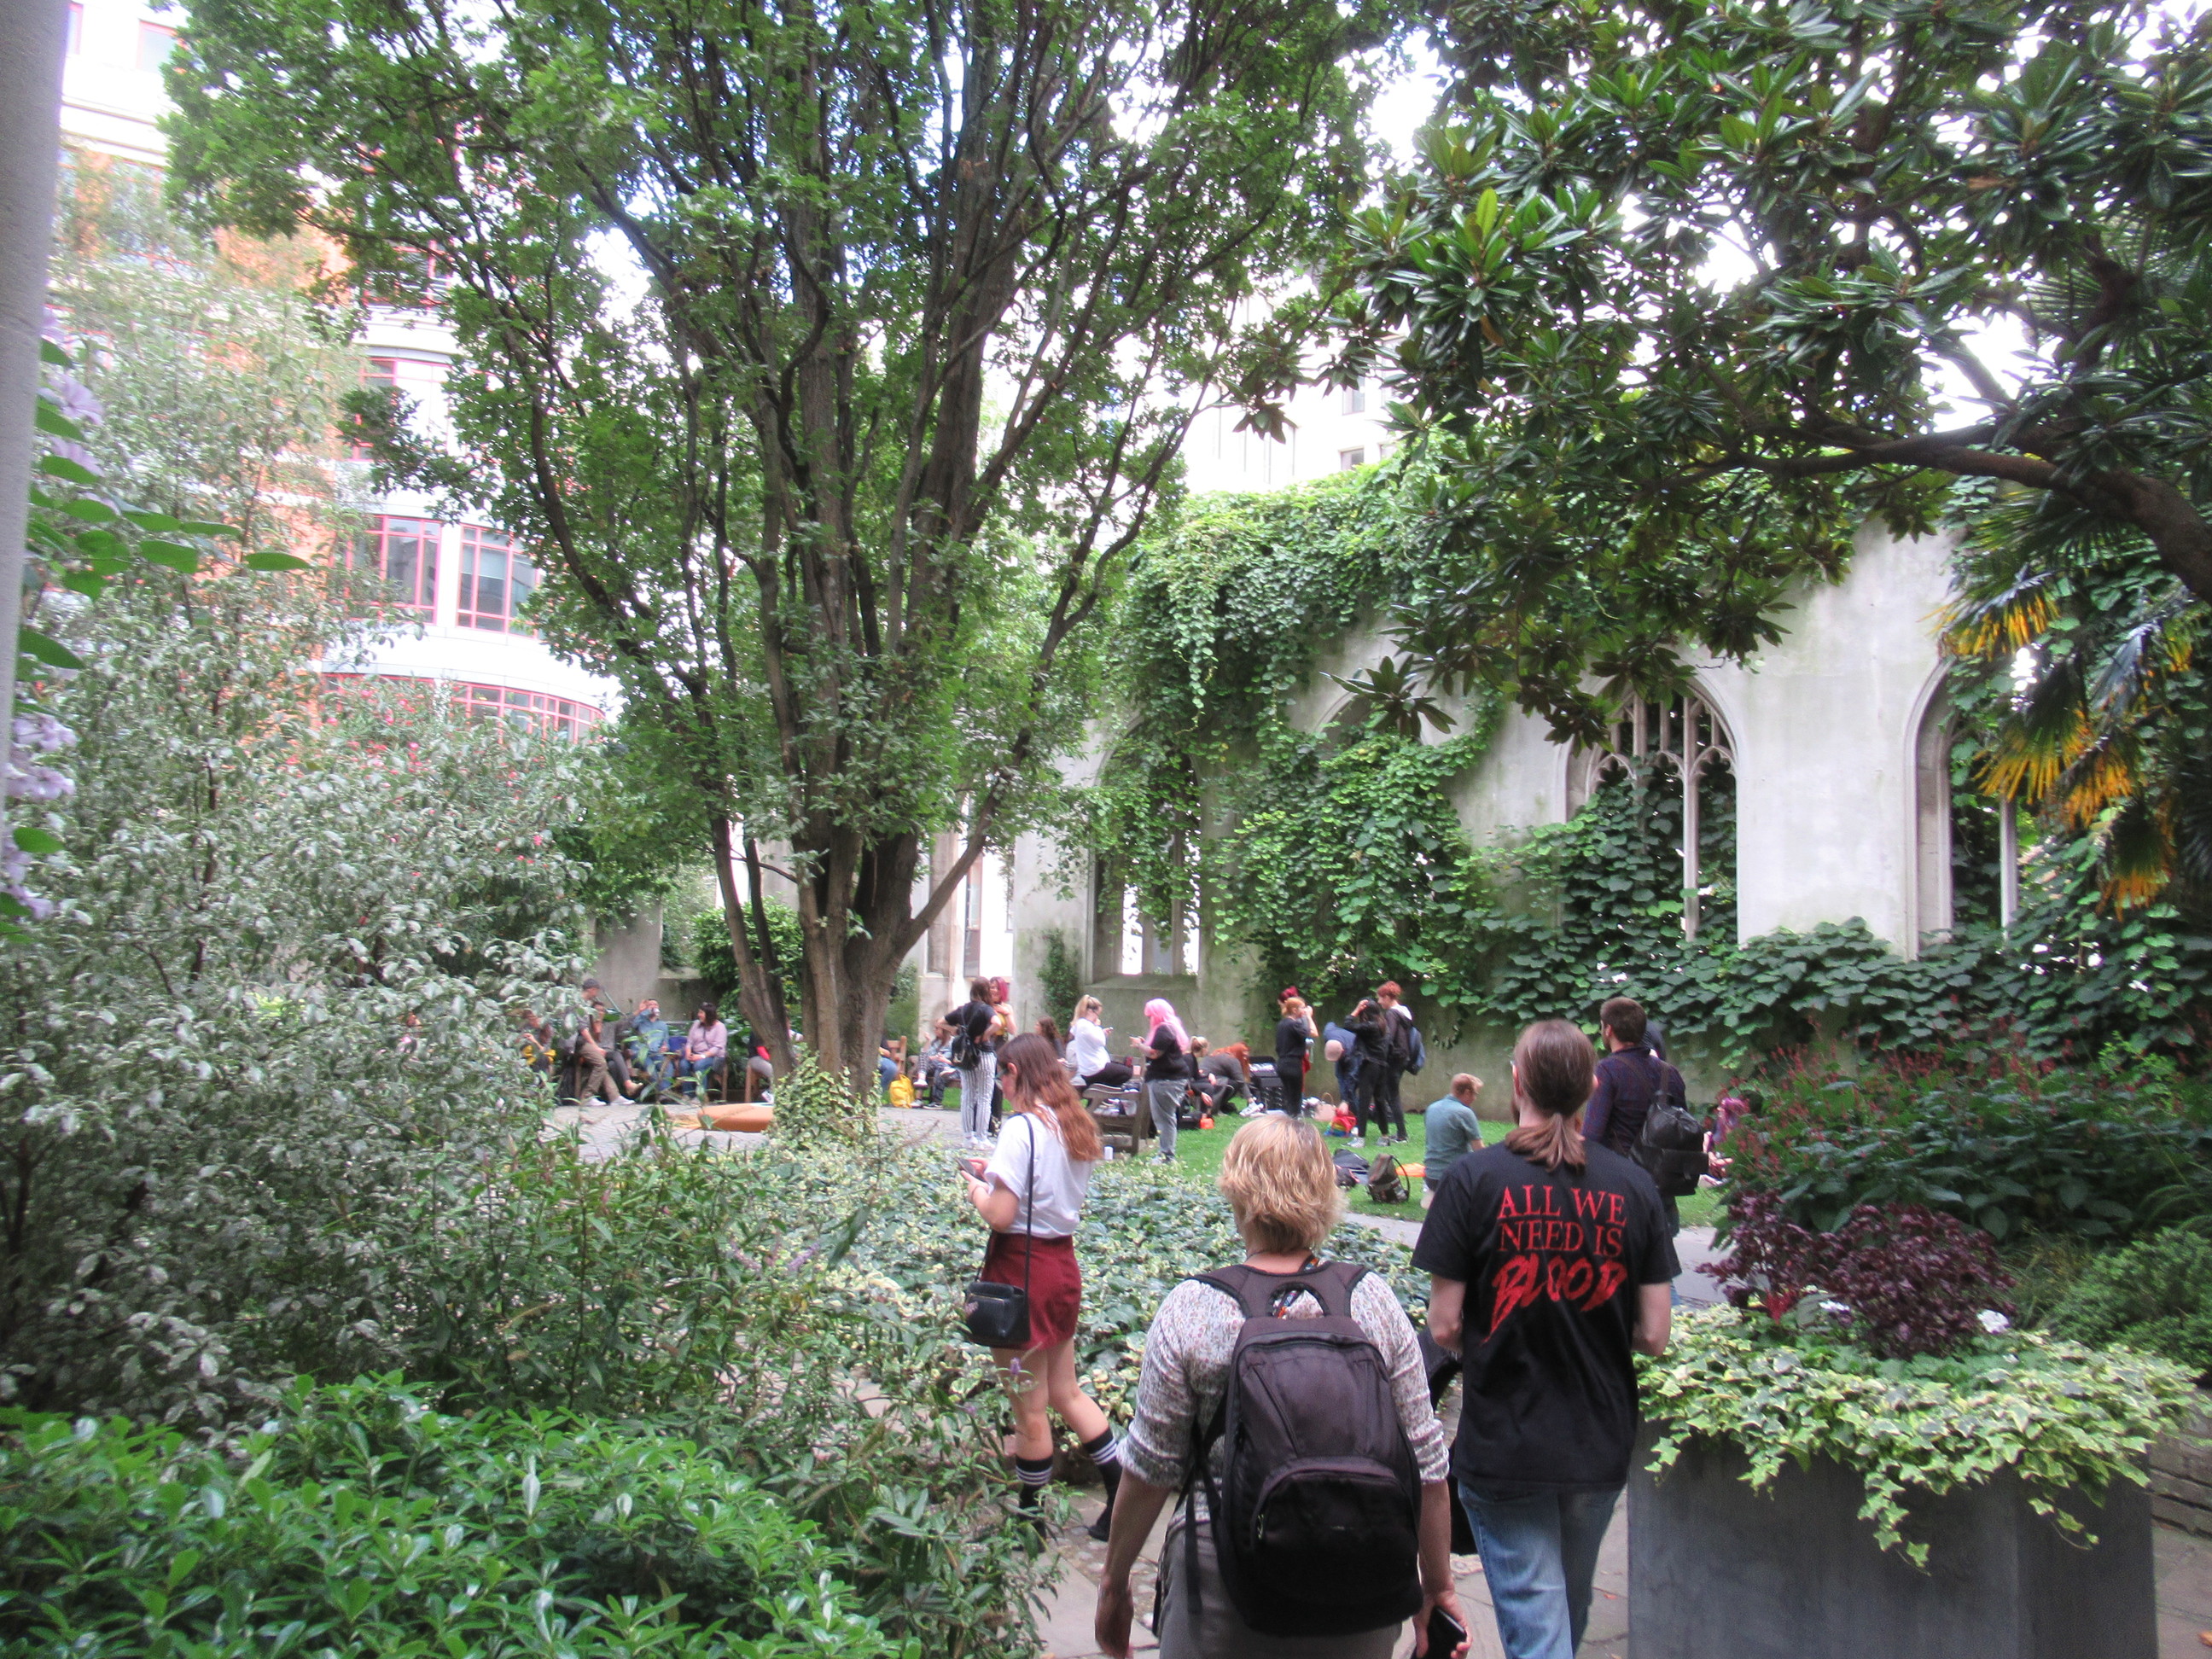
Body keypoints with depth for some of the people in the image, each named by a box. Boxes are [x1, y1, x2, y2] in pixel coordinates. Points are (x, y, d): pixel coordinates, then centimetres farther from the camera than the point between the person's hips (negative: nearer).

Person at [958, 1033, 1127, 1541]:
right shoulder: (1076, 1125, 6)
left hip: (1022, 1267, -8)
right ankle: (1121, 1495, 22)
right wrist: (1001, 1174, 12)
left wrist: (977, 1189, -3)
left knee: (1029, 1408, 7)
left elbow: (1001, 1215, -22)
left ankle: (1029, 1517, 21)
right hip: (1063, 1264, 8)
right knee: (1066, 1393, 20)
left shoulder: (1022, 1127, -19)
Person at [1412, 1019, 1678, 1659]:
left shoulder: (1475, 1178, -15)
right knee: (1569, 1607, 26)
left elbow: (1444, 1327, -13)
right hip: (1602, 1442, 4)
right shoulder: (1633, 1185, -6)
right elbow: (1654, 1336, -3)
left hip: (1503, 1442, -4)